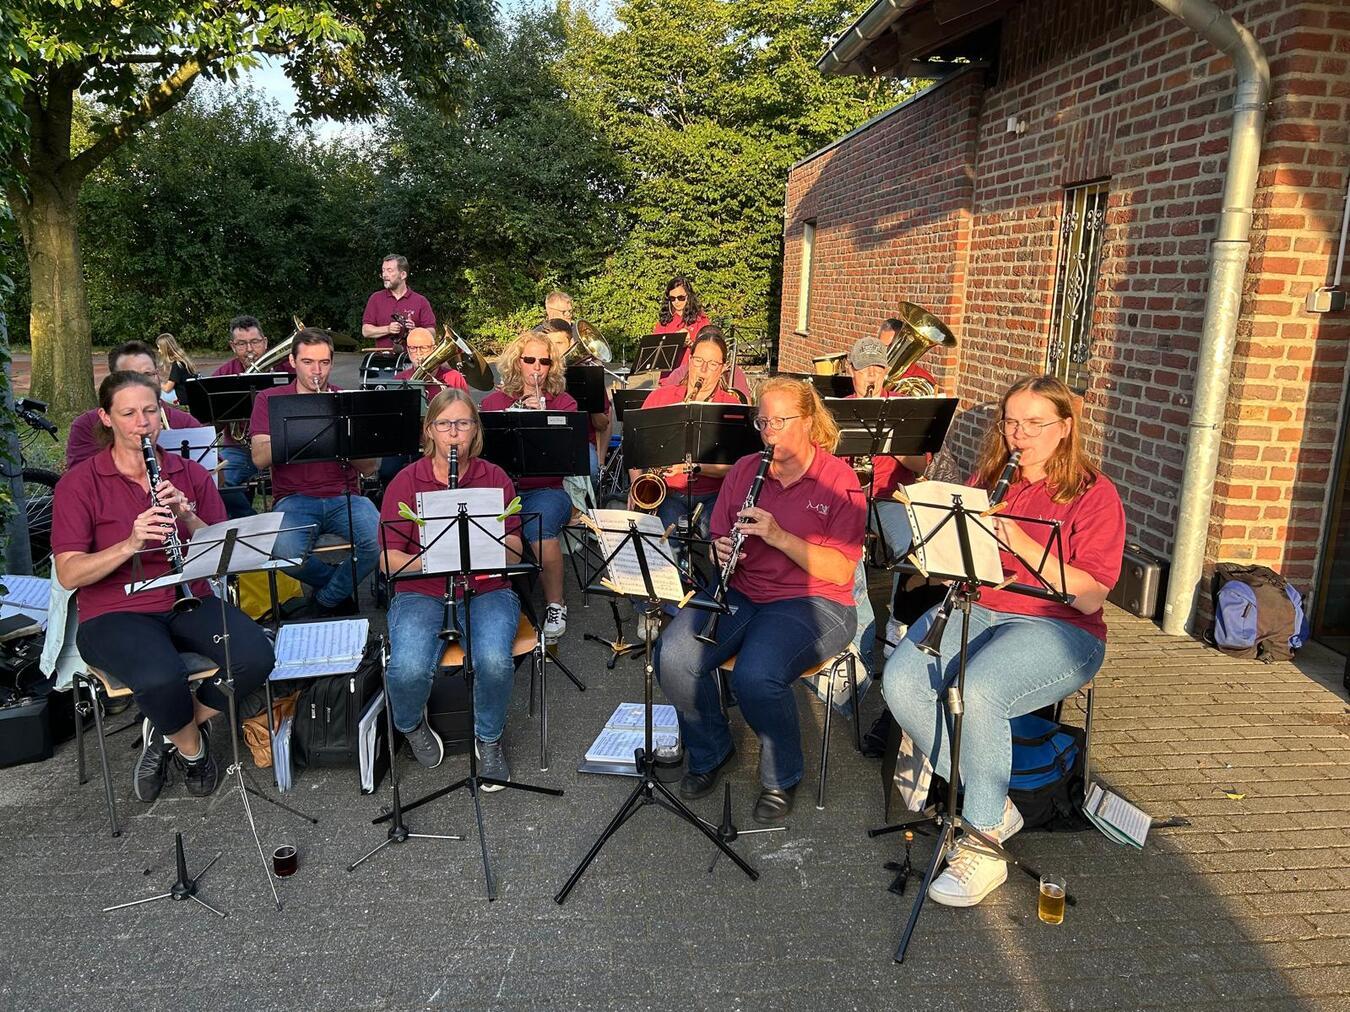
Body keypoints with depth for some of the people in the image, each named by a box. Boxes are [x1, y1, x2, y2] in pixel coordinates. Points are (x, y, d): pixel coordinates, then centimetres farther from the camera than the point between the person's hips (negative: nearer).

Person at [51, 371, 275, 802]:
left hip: (189, 602, 3)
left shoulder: (190, 474, 8)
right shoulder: (78, 484, -1)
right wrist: (130, 544, -25)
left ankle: (170, 731, 3)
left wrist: (188, 517, -17)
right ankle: (191, 748, 1)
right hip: (115, 613, -3)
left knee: (256, 657, -25)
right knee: (161, 678, -35)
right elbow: (69, 574, -10)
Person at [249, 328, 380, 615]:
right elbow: (259, 459, -5)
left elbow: (370, 468, 3)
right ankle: (341, 585, 1)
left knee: (379, 540, -30)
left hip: (344, 497, 1)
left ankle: (327, 601, -2)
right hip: (294, 499, -1)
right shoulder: (269, 400, 10)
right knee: (286, 553, -33)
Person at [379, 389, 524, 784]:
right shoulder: (406, 481, 3)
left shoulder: (495, 478, 7)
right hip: (422, 593, 0)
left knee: (494, 661, -30)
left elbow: (514, 551, 2)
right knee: (409, 669, -29)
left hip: (487, 590, 1)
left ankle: (489, 738, 3)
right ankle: (410, 725, 10)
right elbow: (388, 559, -2)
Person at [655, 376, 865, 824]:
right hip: (740, 593, 5)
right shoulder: (744, 470, 10)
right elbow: (719, 542, 15)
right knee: (673, 657, -21)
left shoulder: (839, 480, -5)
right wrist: (721, 552, -10)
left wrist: (780, 537, -23)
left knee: (755, 676, -32)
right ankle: (710, 751, 8)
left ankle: (782, 778, -1)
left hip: (811, 601, -4)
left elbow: (842, 572, -12)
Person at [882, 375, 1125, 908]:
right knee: (900, 680, -24)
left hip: (1058, 628, -5)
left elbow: (1090, 596, -12)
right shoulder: (987, 478, 14)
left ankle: (983, 847, -16)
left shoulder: (1094, 494, -1)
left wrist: (1023, 544, -22)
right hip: (973, 608, 5)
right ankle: (994, 806, -6)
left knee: (976, 693, -35)